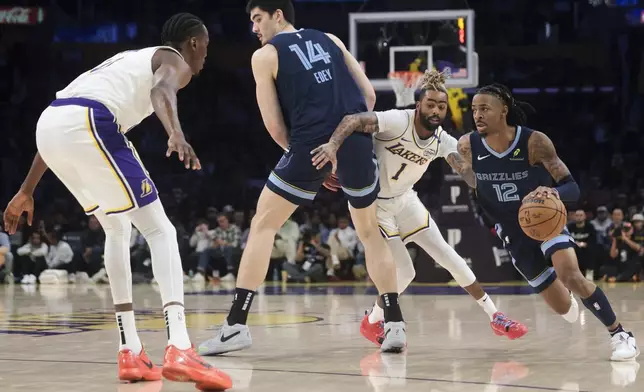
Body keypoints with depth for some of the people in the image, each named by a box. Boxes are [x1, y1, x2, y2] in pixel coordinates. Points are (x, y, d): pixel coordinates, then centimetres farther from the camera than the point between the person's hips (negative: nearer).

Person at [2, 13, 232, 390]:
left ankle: (131, 352, 19)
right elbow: (161, 91, -14)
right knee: (160, 231, -1)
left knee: (117, 229, 24)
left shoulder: (130, 59, 38)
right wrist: (177, 134, -34)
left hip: (49, 123, 8)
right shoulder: (174, 61, 14)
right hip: (88, 124, -8)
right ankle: (179, 349, -18)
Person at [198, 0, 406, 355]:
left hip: (313, 146, -4)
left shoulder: (265, 56, 9)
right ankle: (395, 324, 12)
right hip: (358, 142, 4)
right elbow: (369, 95, 15)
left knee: (262, 226, 9)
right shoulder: (329, 40, 21)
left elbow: (275, 126, 5)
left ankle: (236, 325, 2)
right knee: (370, 232, 21)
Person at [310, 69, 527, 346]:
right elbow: (355, 120, -40)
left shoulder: (442, 140, -9)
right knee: (404, 271, -11)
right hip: (373, 202, -6)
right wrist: (333, 145, -60)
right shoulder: (399, 121, -27)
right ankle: (371, 323, 15)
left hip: (404, 199, 6)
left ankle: (494, 316, 11)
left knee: (447, 255, 2)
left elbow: (466, 170, -23)